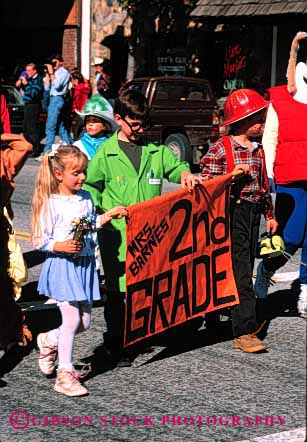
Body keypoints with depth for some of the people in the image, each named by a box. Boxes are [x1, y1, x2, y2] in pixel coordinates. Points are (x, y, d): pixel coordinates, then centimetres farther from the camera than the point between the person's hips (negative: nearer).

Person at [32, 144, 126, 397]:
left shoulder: (86, 197, 7)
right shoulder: (51, 203, -12)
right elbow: (40, 240, -11)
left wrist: (107, 216, 11)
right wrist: (62, 246, -25)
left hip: (85, 265, 7)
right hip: (62, 266, -7)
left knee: (84, 322, 8)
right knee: (72, 319, -7)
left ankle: (49, 341, 34)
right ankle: (65, 374, 4)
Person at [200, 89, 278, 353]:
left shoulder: (258, 149, 13)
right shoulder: (220, 149, -9)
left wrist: (269, 214, 20)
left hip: (253, 215, 7)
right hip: (233, 214, -7)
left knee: (245, 270, 11)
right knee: (240, 274, -10)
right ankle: (244, 333, -11)